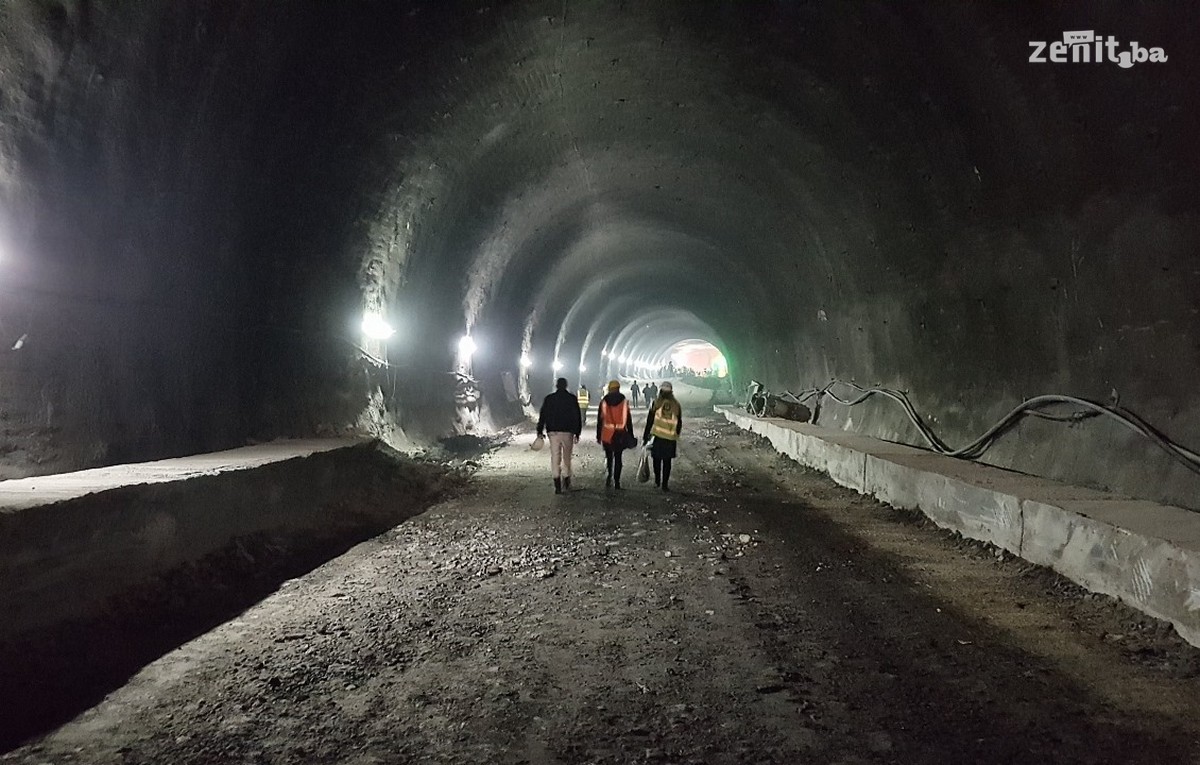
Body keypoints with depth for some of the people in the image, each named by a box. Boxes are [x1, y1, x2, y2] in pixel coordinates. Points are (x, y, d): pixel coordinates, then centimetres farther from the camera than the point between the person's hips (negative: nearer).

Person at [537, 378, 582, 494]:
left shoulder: (549, 399, 3)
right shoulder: (572, 398, 1)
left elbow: (542, 416, 2)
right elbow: (577, 417, 1)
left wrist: (539, 432, 5)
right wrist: (577, 433, 5)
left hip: (553, 432, 0)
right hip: (568, 432, 0)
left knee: (555, 458, 2)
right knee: (567, 457, 14)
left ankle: (557, 485, -4)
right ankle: (566, 483, 19)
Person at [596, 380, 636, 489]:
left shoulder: (603, 402, -1)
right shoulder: (624, 402, -2)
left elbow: (599, 420, 3)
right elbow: (628, 420, 2)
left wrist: (598, 435, 10)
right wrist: (631, 435, 8)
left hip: (607, 434, 0)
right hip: (620, 434, 0)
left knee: (609, 456, 16)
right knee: (618, 457, 6)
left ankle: (609, 476, 0)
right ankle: (616, 482, 5)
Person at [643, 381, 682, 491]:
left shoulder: (656, 403, -6)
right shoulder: (676, 405, 1)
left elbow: (650, 420, -5)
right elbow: (679, 423, 7)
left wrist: (646, 435, 2)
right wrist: (676, 435, 21)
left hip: (657, 436, -1)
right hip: (671, 438, 1)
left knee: (657, 459, 13)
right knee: (667, 461, 6)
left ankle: (657, 481, 18)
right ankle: (665, 484, 4)